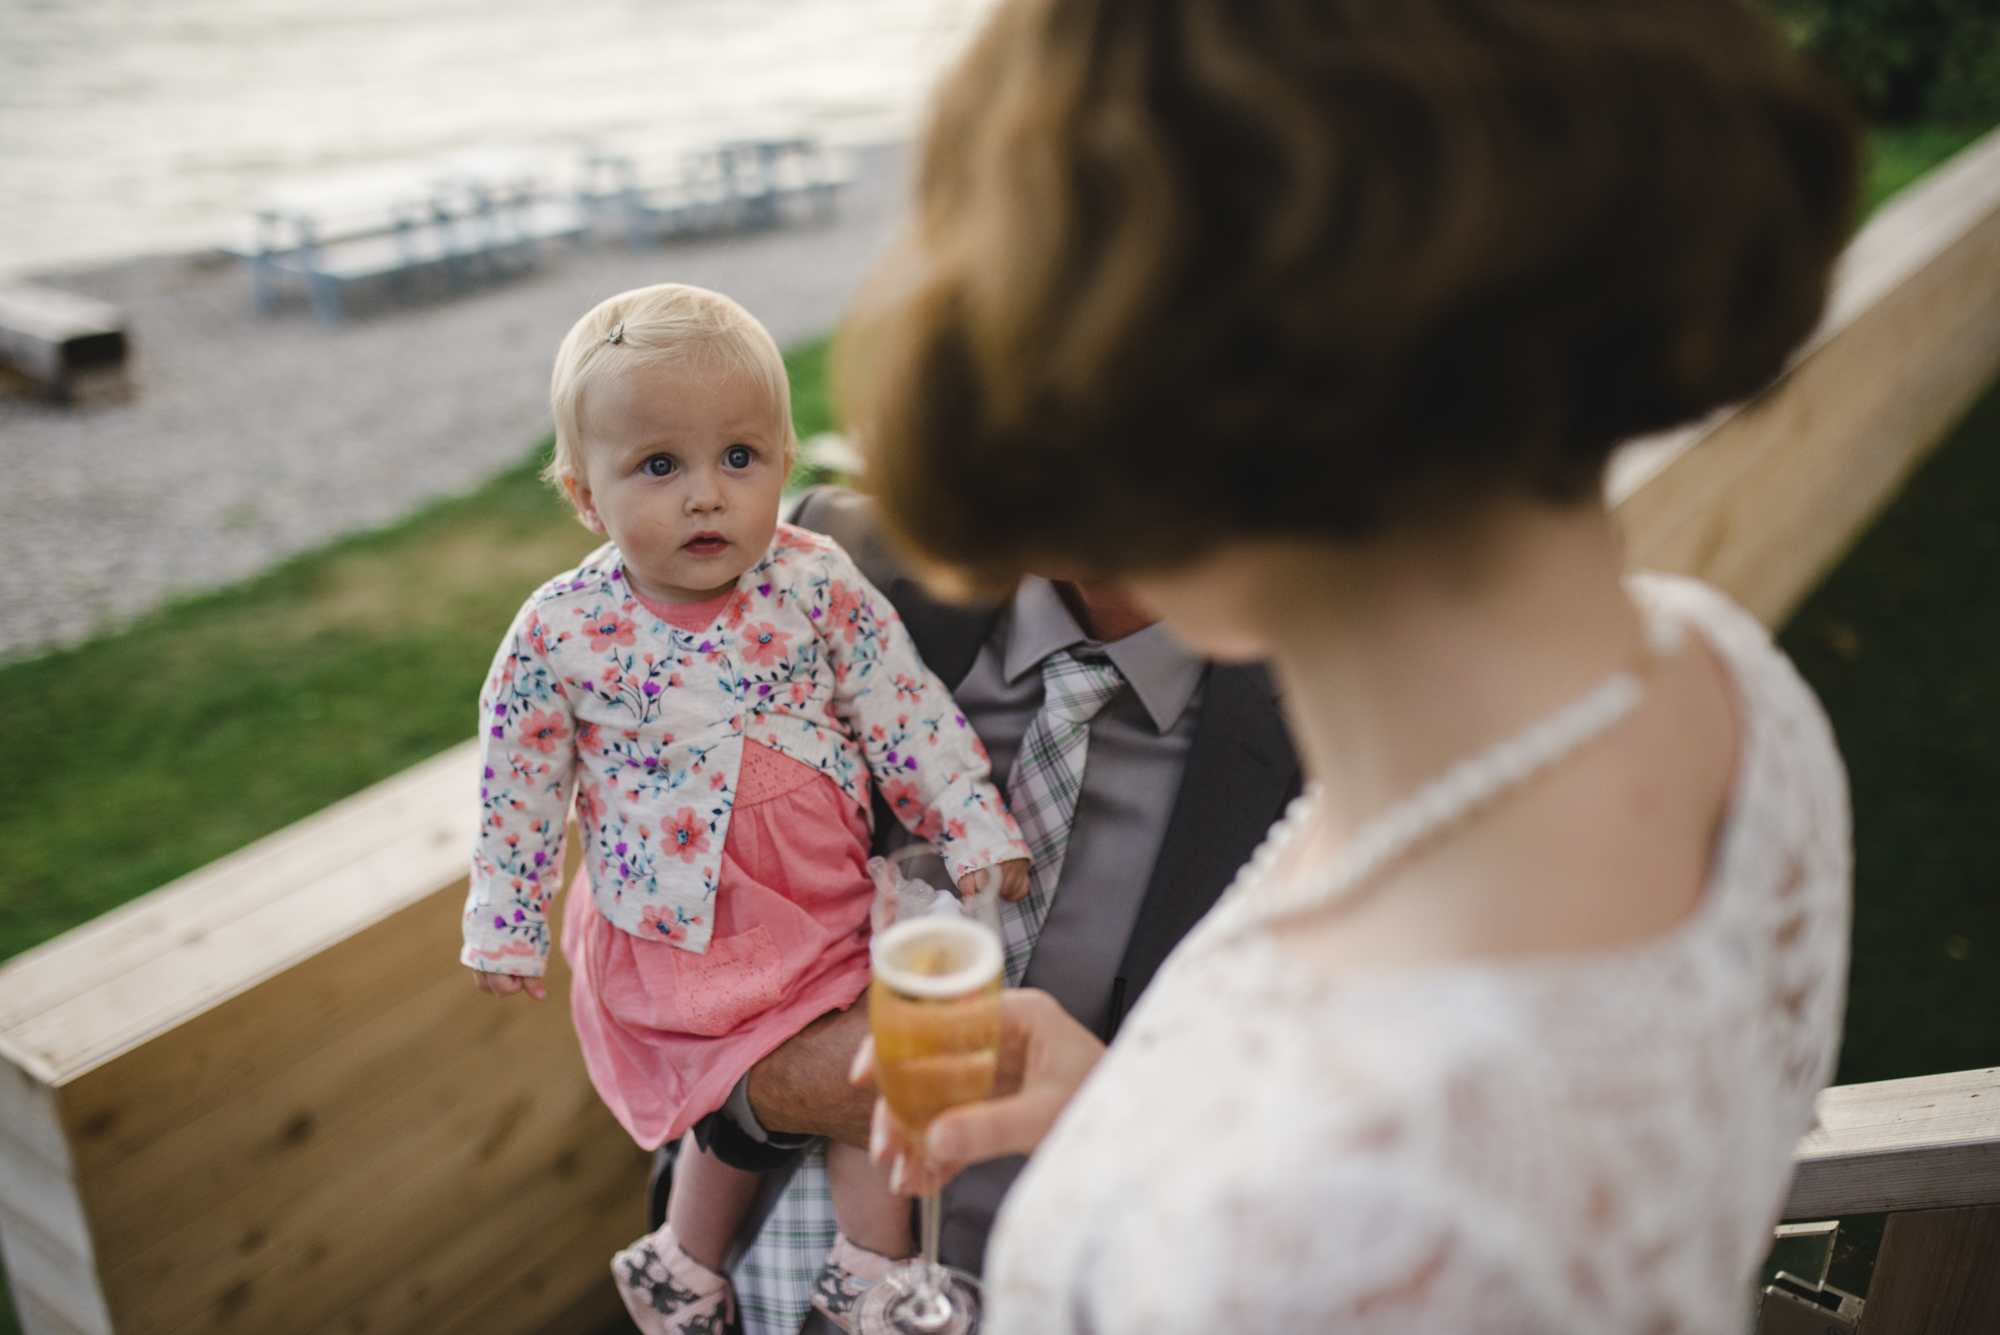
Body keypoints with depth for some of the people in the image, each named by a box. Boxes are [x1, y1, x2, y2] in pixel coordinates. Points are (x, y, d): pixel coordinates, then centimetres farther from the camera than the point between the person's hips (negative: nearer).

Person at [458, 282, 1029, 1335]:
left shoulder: (817, 585, -11)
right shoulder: (559, 630, -12)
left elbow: (907, 713, -4)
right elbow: (519, 784, -1)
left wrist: (974, 831, -6)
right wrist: (505, 927, 4)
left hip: (822, 900, 2)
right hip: (668, 925, -1)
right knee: (746, 1086, 6)